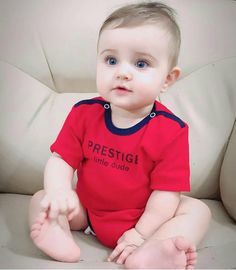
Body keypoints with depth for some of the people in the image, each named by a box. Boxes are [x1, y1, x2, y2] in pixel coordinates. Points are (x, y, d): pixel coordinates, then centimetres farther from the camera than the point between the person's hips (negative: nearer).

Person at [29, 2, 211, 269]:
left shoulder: (171, 130, -19)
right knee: (40, 199, -8)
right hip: (87, 210, 3)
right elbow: (60, 159, -8)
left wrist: (140, 234, -24)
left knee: (197, 210, -21)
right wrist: (58, 192, -29)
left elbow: (166, 192, -18)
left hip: (144, 217, -2)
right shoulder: (83, 113, -9)